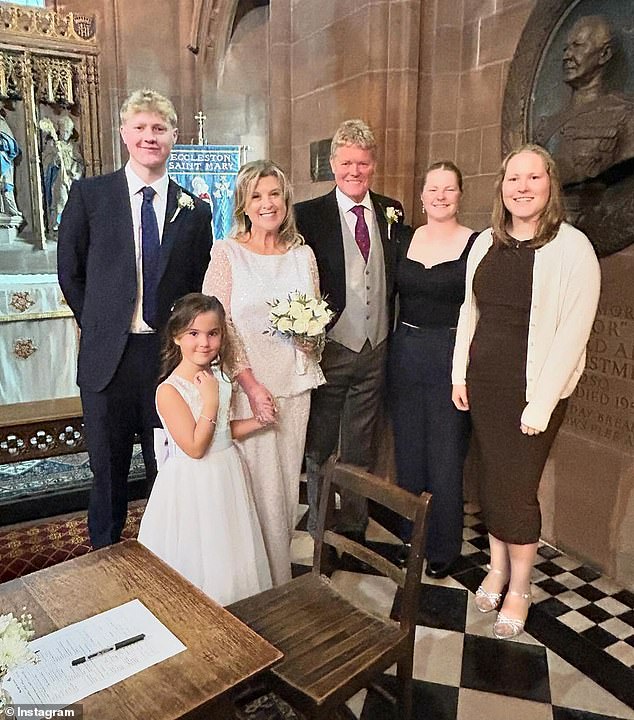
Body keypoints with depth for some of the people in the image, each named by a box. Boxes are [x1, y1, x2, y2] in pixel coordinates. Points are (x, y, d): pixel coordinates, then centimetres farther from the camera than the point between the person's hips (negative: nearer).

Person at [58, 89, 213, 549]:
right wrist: (99, 325, 5)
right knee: (108, 470, 14)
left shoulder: (195, 209, 4)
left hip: (170, 355, 1)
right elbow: (70, 272, 6)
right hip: (108, 356, 0)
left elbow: (199, 286, 8)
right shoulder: (89, 194, 1)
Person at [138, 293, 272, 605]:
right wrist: (210, 399, -22)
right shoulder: (169, 391, -21)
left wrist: (256, 422, -4)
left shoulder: (220, 375, 0)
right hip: (191, 484, -7)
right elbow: (195, 447, -23)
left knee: (229, 555, 21)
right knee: (196, 560, 9)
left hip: (227, 474, 7)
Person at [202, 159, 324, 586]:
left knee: (288, 479, 13)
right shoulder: (227, 253, -4)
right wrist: (251, 384, -14)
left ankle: (281, 572, 33)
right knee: (257, 482, 1)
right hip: (247, 385, -4)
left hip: (294, 383, 4)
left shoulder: (303, 254, 8)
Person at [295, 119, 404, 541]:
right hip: (329, 349, -3)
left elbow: (397, 279, 11)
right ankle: (320, 531, 31)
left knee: (361, 449, 16)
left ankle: (354, 528, 34)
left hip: (376, 351, 4)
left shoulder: (392, 213, 5)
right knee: (319, 448, 12)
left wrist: (393, 337, 6)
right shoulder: (309, 215, -7)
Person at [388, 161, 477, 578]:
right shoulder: (404, 239, 7)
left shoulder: (476, 244, -5)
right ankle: (411, 537, 34)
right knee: (408, 452, 14)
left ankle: (443, 548, 24)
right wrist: (390, 351, 3)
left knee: (445, 458, 4)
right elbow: (391, 296, 11)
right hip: (405, 355, 4)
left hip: (451, 359, -4)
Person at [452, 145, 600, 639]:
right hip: (482, 383, 5)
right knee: (489, 479, 14)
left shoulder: (572, 247, -11)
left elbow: (573, 332, -14)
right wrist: (460, 374, 8)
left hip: (532, 390, -5)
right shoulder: (486, 243, 5)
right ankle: (498, 567, 36)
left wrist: (541, 403, -16)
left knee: (516, 489, 3)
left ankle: (519, 589, 26)